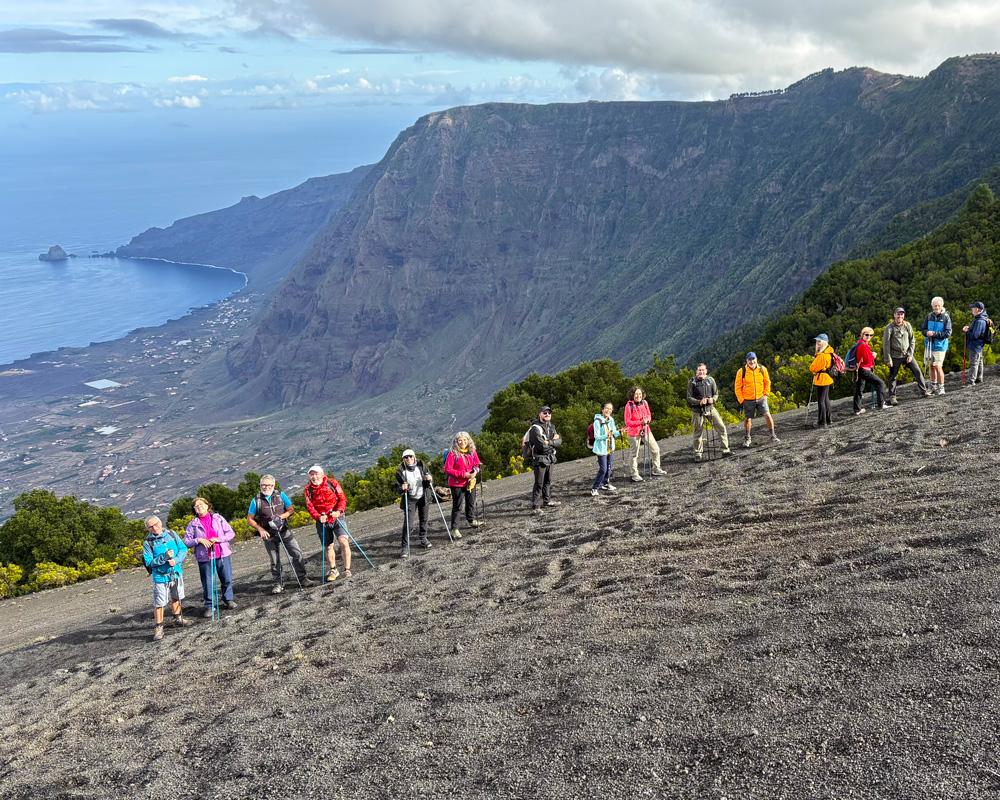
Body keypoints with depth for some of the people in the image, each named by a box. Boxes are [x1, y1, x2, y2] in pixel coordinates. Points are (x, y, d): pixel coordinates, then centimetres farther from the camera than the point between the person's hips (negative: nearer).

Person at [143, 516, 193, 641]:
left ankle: (178, 619, 39)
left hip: (176, 573, 4)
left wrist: (176, 560, -18)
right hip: (160, 576, -4)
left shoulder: (171, 534, -2)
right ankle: (158, 628, 5)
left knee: (176, 598, 21)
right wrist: (165, 557, -27)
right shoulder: (148, 543, -11)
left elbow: (183, 549, -1)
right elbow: (149, 562, -15)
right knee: (159, 603, -4)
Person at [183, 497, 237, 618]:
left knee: (227, 579, 7)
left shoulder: (218, 518, 5)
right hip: (205, 558, -1)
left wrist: (218, 539, -11)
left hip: (222, 555, 1)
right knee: (207, 583, 1)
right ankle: (209, 606, 12)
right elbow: (186, 542, 2)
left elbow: (230, 533, 3)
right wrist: (198, 540, -13)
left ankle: (228, 599, 27)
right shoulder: (193, 524, 4)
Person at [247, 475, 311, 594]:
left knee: (297, 554, -3)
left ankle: (302, 578, 10)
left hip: (284, 531, 1)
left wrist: (281, 516, -15)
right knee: (274, 560, 3)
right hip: (269, 535, -1)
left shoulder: (281, 495, 1)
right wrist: (260, 530, -11)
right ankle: (277, 584, 15)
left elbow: (291, 510, 4)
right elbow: (250, 519, 2)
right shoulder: (256, 501, -2)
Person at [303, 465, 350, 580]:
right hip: (322, 522, 2)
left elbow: (342, 498, -3)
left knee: (344, 542, -18)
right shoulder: (308, 490, 2)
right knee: (328, 547, 8)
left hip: (337, 518, -2)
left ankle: (347, 569, -11)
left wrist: (338, 511, -21)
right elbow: (310, 507, -3)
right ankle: (333, 570, 27)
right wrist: (318, 517, -22)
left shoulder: (332, 483, -2)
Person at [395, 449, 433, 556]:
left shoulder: (421, 466, -4)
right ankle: (404, 547, -1)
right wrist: (402, 488, -28)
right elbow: (397, 487, -6)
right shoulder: (400, 471, -12)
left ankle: (423, 540, 35)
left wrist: (429, 480, -14)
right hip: (410, 499, -3)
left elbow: (428, 477, 9)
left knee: (423, 520, 15)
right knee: (408, 524, -10)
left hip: (422, 497, 4)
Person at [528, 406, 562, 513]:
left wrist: (549, 442, -15)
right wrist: (554, 442, -9)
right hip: (539, 459, -8)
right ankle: (535, 507, -7)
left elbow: (559, 442, 3)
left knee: (548, 482, 19)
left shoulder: (551, 427, 12)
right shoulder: (535, 428, -15)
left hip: (550, 459, 8)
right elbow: (542, 446, -23)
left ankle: (547, 501, 34)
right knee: (539, 484, -9)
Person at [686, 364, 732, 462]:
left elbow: (716, 394, 11)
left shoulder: (711, 380, 4)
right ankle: (697, 454, 17)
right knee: (698, 432, 4)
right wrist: (699, 402, -21)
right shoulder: (692, 382, -5)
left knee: (721, 427, -3)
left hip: (710, 408, 3)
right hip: (697, 410, -3)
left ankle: (725, 450, 6)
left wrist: (713, 399, -12)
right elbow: (689, 398, -5)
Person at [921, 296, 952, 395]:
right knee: (932, 366, 14)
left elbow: (948, 333, -13)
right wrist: (927, 333, -15)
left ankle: (941, 388, 2)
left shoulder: (946, 317, -8)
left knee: (938, 367, -9)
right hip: (929, 345, 5)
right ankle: (933, 386, 27)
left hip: (940, 346, -5)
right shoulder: (929, 317, 5)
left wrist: (934, 334, -21)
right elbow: (923, 330, 8)